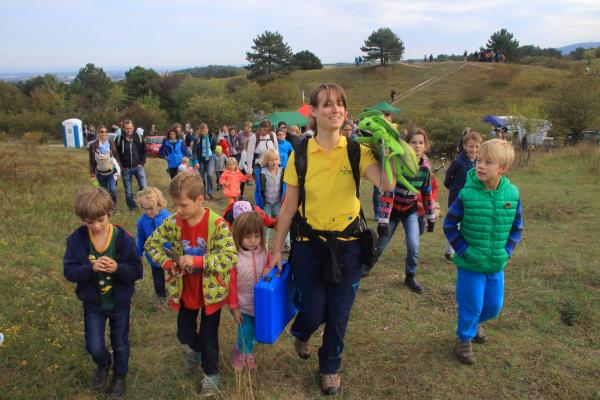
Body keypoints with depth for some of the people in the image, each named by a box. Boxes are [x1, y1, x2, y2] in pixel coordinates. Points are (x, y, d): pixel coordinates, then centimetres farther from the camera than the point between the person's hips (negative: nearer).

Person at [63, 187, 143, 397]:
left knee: (120, 344, 17)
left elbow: (137, 271, -16)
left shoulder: (123, 238, -19)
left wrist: (118, 268, -35)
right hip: (93, 303, 1)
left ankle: (119, 375, 45)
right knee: (94, 346, 6)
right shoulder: (77, 239, -15)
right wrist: (91, 268, -33)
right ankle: (103, 364, 42)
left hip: (120, 302, -1)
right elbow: (69, 271, -14)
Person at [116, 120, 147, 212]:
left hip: (138, 166, 0)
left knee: (143, 187, -11)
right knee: (128, 191, 7)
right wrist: (122, 166, 0)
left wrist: (142, 163, -2)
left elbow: (144, 151, 7)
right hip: (126, 169, 1)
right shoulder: (119, 140, -3)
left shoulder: (139, 137, -1)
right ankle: (132, 208, 22)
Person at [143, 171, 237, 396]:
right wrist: (167, 263, -14)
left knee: (208, 335, 11)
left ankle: (211, 374, 37)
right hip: (186, 291, 4)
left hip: (211, 291, -4)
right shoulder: (173, 222, -10)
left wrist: (196, 261, -32)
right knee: (184, 333, 21)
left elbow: (230, 257, -29)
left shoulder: (217, 224, -23)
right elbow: (151, 244, 2)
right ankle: (196, 349, 57)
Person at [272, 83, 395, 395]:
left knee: (338, 316, 10)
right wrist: (277, 249, 2)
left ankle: (330, 368, 40)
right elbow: (288, 206, -1)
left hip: (347, 244, 1)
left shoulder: (356, 151, -8)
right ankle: (301, 333, 46)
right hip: (309, 244, 0)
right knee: (313, 313, 5)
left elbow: (387, 184, -26)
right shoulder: (300, 154, -7)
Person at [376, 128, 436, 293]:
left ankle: (410, 277, 14)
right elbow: (387, 193, -27)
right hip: (393, 210, -3)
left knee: (413, 246, -11)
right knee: (380, 245, 5)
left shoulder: (425, 167, -9)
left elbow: (427, 193, 4)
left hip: (411, 211, 3)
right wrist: (383, 221, -30)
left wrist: (431, 218, 7)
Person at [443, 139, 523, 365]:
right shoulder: (467, 194, -18)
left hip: (497, 264, 4)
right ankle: (464, 340, 30)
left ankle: (476, 323, 49)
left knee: (494, 305, 18)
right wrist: (463, 250, -11)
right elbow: (449, 224, -8)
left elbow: (516, 226, 7)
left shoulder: (512, 194, -7)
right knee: (471, 305, 6)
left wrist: (507, 250, -1)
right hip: (470, 264, -4)